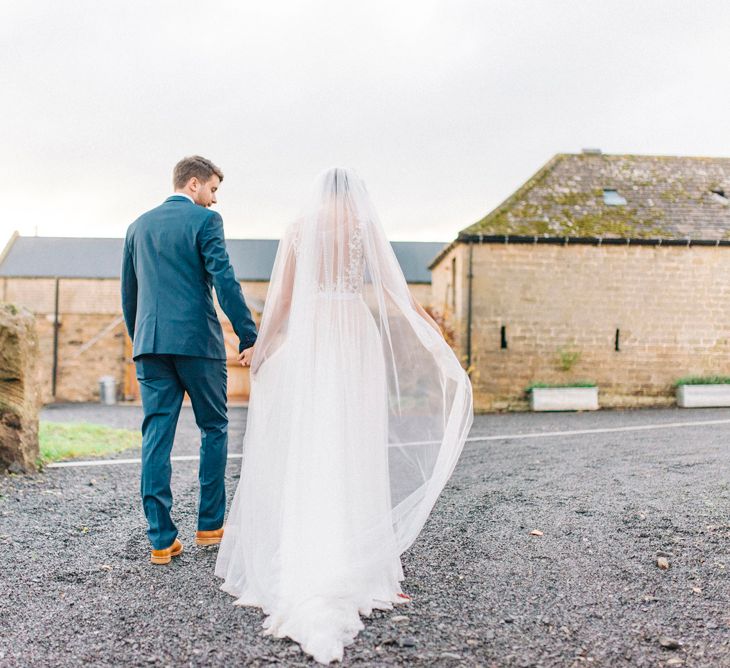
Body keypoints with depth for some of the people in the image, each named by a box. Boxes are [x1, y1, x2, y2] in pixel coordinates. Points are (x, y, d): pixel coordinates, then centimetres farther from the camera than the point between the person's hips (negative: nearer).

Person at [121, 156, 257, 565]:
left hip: (150, 344, 5)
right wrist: (250, 338, -11)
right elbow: (224, 281, -12)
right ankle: (210, 525, 17)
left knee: (156, 437, 3)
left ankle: (162, 539, 4)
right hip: (198, 341, -5)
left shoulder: (139, 226, 17)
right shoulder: (205, 220, -2)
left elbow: (129, 293, 19)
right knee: (214, 429, 10)